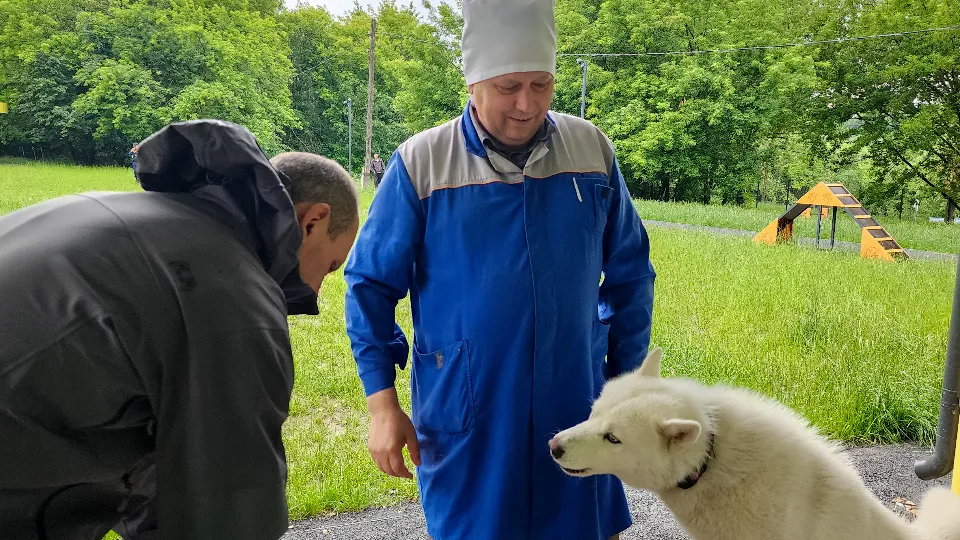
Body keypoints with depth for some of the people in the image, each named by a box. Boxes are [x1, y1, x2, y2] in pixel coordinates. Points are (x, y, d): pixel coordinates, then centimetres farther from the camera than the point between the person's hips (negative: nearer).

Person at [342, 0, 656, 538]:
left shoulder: (593, 150, -1)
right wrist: (383, 404, -4)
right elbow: (371, 286, -2)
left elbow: (629, 276, 8)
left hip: (575, 410, 3)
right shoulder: (420, 163, -9)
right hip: (464, 425, -2)